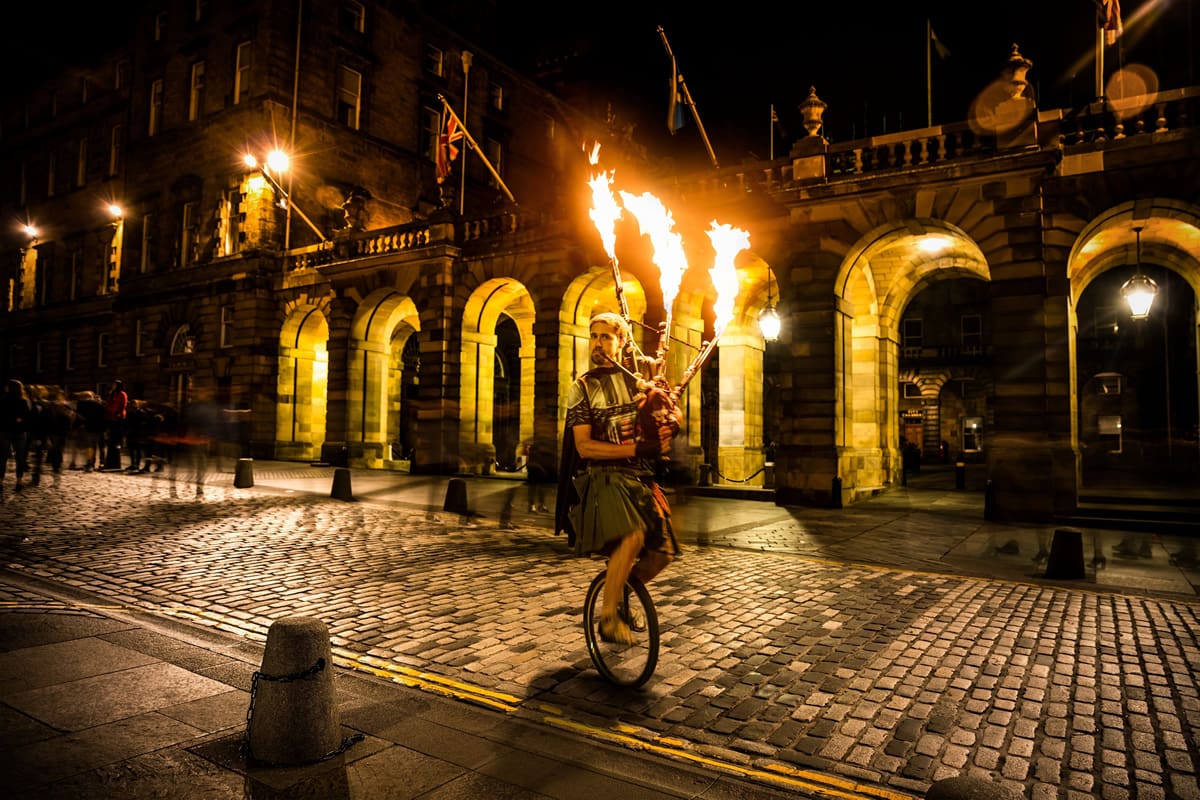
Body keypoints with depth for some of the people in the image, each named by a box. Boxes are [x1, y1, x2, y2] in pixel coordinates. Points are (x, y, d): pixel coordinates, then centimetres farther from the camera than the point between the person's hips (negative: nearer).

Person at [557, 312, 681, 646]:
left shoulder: (637, 381, 11)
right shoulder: (582, 388, 0)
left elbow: (670, 417, 16)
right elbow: (584, 447, -10)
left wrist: (666, 423, -10)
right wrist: (635, 448, -19)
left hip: (641, 479, 5)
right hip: (604, 478, -5)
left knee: (662, 554, 1)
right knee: (632, 537, -31)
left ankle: (619, 594, 30)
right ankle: (608, 617, -13)